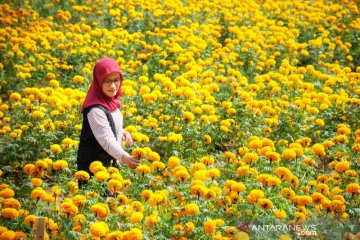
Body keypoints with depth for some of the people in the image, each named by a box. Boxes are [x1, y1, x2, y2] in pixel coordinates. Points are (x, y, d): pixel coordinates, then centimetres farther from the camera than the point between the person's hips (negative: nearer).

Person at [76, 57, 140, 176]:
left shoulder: (110, 100, 1)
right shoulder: (95, 110, -25)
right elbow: (106, 140, -35)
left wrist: (123, 132, 1)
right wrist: (124, 157, -51)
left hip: (112, 162, 8)